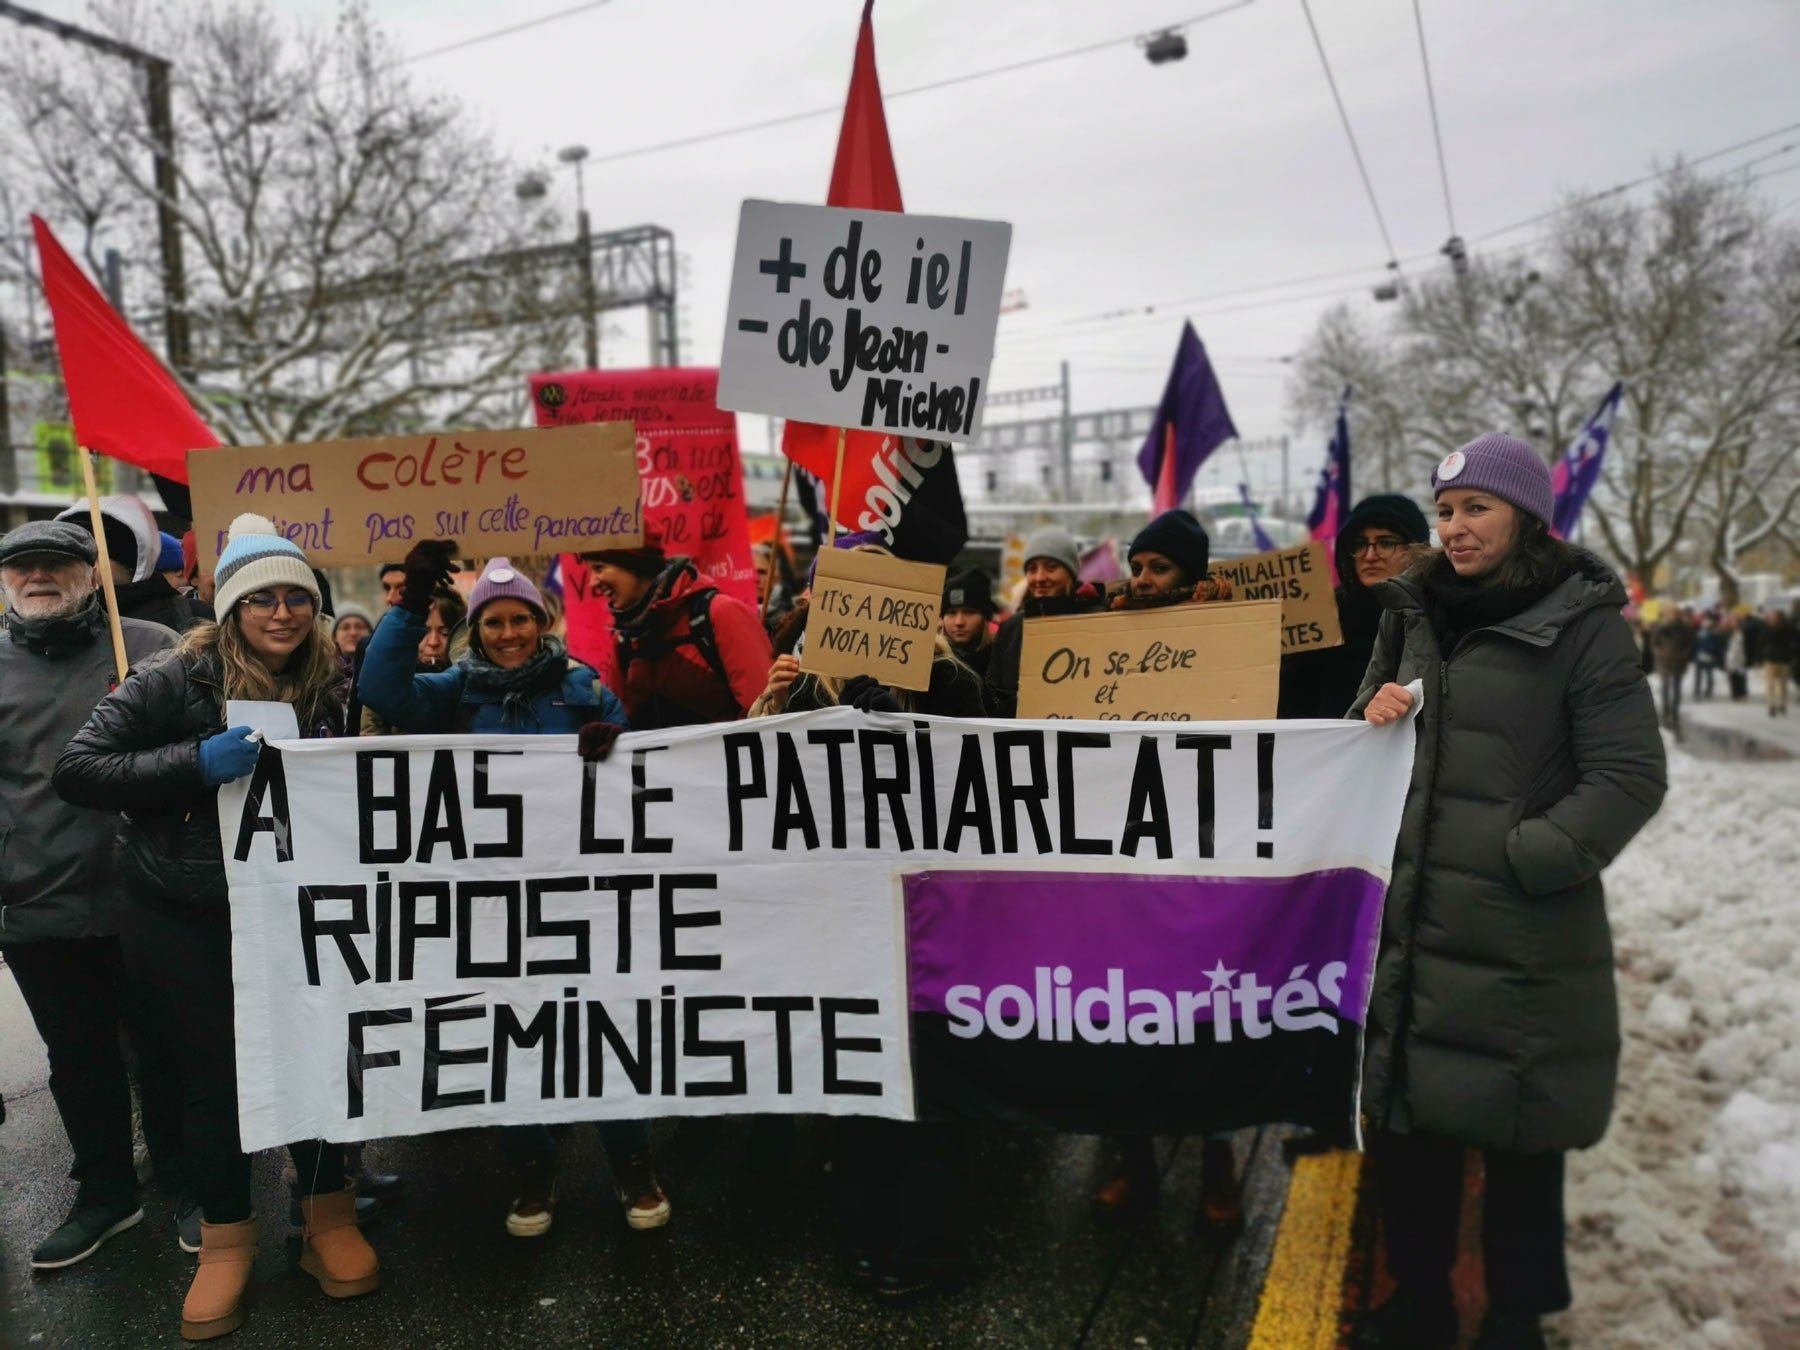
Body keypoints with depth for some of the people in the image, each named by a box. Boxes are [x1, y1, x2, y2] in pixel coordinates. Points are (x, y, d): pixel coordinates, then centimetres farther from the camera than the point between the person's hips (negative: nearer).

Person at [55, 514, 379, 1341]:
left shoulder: (326, 685, -1)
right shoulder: (178, 680, -12)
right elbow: (76, 770, -16)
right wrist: (197, 762, -26)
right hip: (182, 918, -2)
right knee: (212, 1075, 6)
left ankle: (328, 1218, 23)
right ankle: (225, 1239, 26)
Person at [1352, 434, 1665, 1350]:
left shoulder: (1582, 624, -6)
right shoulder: (1413, 614, 10)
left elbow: (1630, 777, -10)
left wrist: (1529, 856, -19)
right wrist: (1372, 716, -3)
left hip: (1523, 939, -5)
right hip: (1408, 923, 5)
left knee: (1518, 1137, 9)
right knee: (1405, 1115, 13)